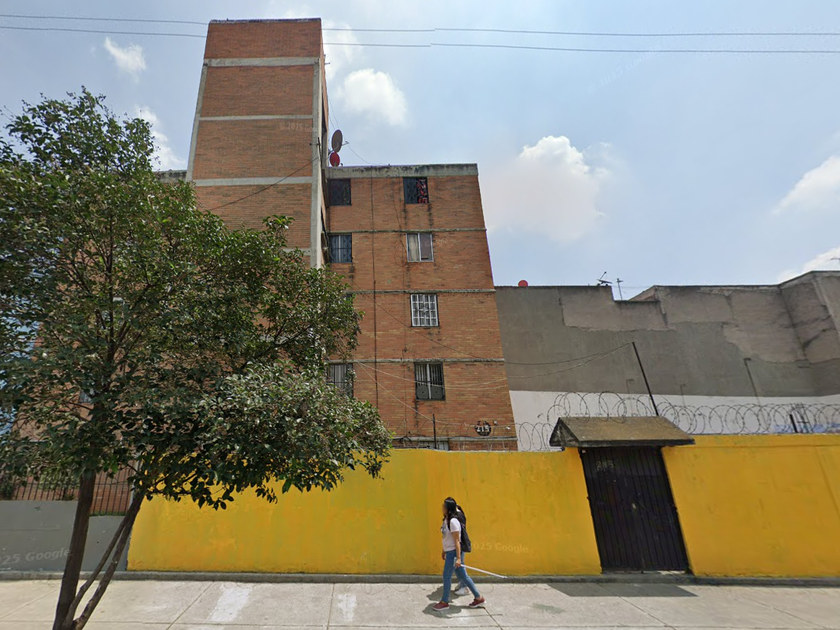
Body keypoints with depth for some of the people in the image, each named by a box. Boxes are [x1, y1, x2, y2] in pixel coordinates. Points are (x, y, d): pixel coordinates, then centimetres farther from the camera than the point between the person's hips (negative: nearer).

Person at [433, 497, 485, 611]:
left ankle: (444, 602, 20)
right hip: (449, 552, 9)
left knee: (446, 576, 4)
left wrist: (458, 558, -23)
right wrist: (444, 551, 22)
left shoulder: (453, 521, -22)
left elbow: (457, 540, -22)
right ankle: (478, 598, 24)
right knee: (463, 576, 15)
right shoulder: (446, 520, 6)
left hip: (453, 552, -9)